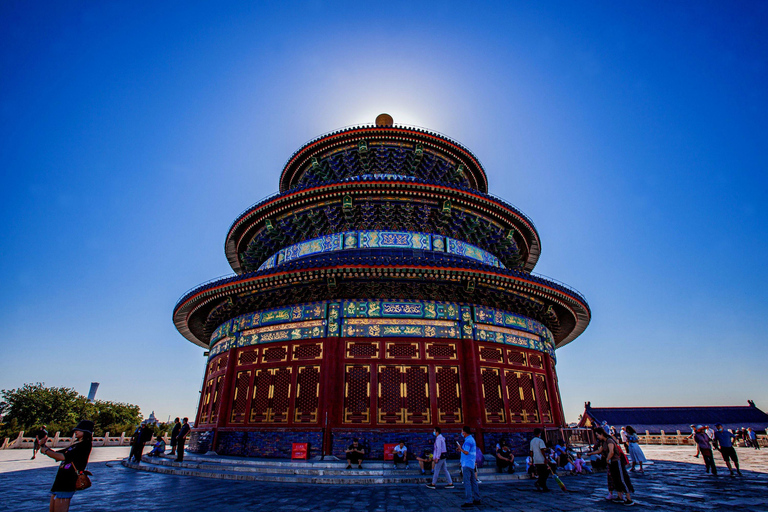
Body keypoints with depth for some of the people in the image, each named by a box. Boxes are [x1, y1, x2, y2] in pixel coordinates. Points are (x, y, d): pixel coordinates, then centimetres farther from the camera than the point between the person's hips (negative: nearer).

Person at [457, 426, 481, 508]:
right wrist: (461, 449, 16)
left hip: (467, 464, -10)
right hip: (471, 464, 10)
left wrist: (460, 449, -9)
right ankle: (477, 500, 21)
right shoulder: (471, 439, 14)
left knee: (467, 482, -9)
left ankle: (468, 501, -9)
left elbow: (466, 452, -25)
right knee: (473, 482, 15)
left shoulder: (468, 441, -18)